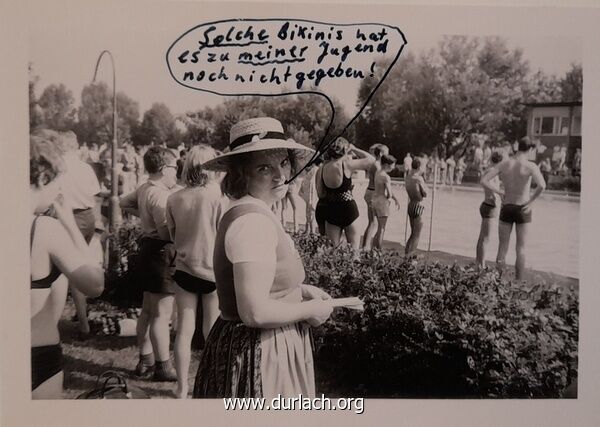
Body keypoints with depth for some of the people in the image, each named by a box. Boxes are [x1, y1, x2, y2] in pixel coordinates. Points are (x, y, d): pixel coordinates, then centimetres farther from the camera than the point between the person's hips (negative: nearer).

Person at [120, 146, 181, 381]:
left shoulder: (144, 189, 8)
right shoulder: (160, 194, -21)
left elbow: (124, 203, 25)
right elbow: (167, 232, -26)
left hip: (149, 248, 11)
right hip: (162, 252, -11)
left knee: (148, 310, 18)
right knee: (162, 314, -2)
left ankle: (145, 360, 29)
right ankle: (163, 367, 7)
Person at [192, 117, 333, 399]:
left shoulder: (246, 211, 8)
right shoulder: (253, 220, -24)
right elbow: (256, 312, -29)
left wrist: (299, 290, 10)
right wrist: (310, 309, -14)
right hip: (258, 355, -10)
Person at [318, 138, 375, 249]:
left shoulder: (325, 166, 0)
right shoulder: (346, 164, -14)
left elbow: (320, 188, 10)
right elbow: (371, 159, -8)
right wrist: (354, 149, 2)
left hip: (331, 210, 4)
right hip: (348, 209, -4)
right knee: (353, 248, 7)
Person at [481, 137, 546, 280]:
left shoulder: (504, 164, -2)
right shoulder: (531, 166, -11)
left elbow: (484, 181, -9)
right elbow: (542, 185, -29)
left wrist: (500, 192, 2)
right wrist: (531, 201, -13)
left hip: (506, 209, 2)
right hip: (523, 210, -2)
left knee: (502, 247, 9)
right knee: (520, 248, 8)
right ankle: (518, 282, 11)